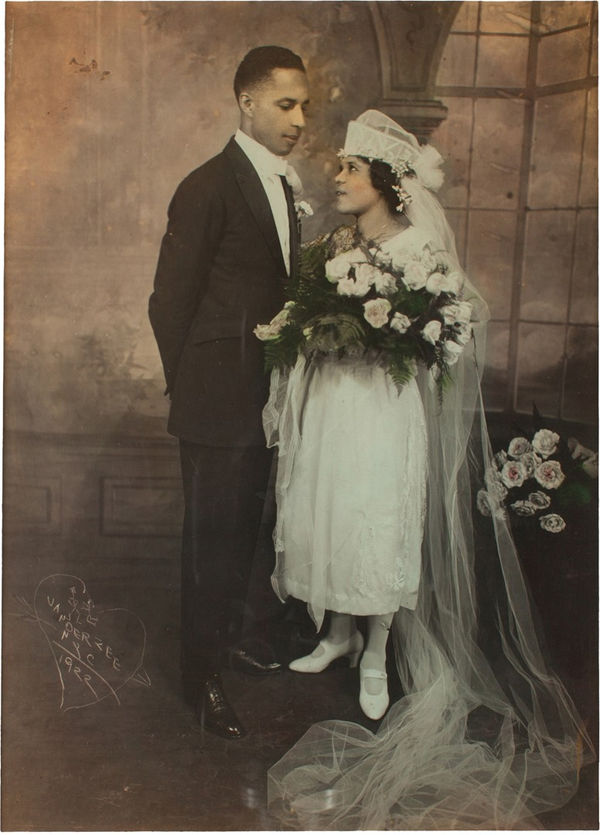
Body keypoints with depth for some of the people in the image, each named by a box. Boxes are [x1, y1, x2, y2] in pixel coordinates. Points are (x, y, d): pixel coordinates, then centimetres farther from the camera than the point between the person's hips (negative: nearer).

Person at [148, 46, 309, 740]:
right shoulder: (208, 188, -15)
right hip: (218, 404, -7)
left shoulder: (282, 184, 10)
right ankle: (201, 676, 24)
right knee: (211, 539, 6)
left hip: (261, 401, 7)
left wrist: (278, 380, 9)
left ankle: (228, 637, 40)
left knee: (243, 528, 19)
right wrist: (193, 391, -5)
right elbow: (169, 304, -12)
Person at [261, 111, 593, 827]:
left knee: (381, 532, 0)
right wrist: (309, 327, -2)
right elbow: (299, 321, 16)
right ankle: (337, 634, 30)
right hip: (326, 403, 5)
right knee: (318, 518, 7)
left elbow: (461, 326, -5)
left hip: (387, 410, -5)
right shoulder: (332, 246, 10)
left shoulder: (424, 249, -5)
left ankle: (376, 660, 21)